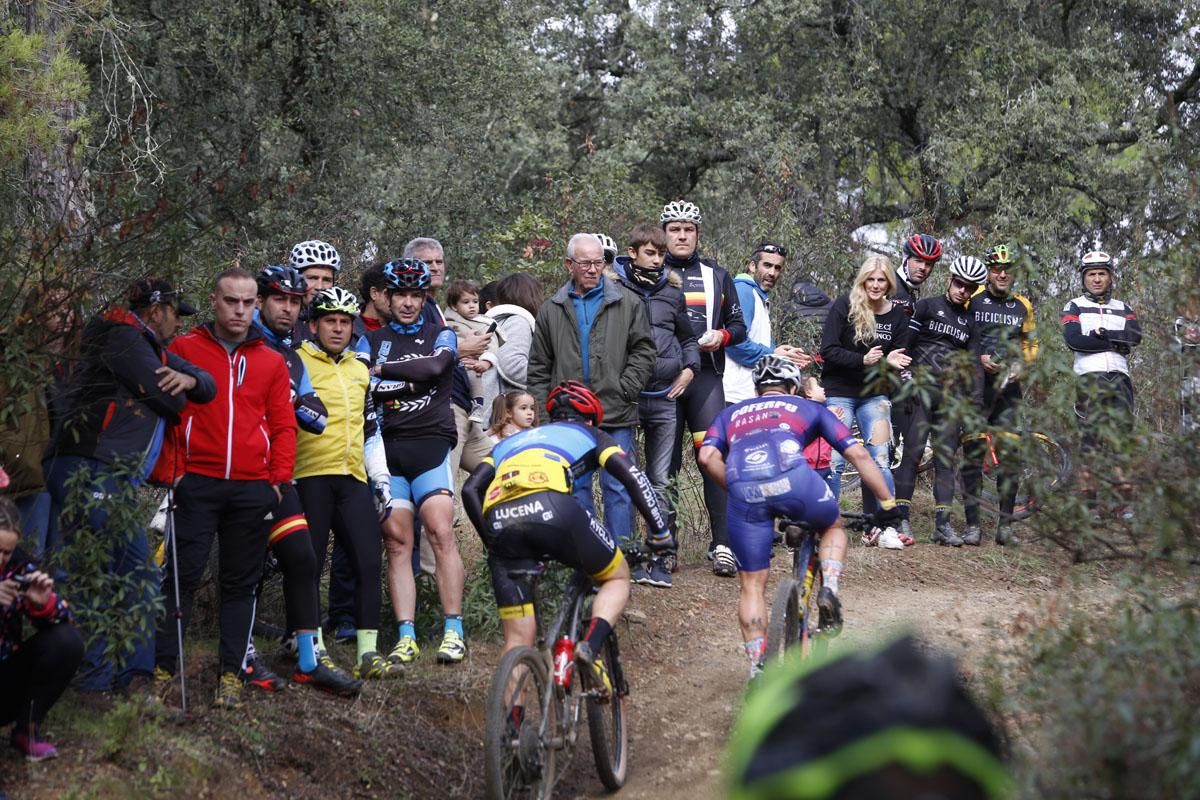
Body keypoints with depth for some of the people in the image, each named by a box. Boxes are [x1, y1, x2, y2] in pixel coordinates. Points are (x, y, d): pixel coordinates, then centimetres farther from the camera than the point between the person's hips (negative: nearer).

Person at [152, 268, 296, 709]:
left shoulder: (272, 362, 11)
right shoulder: (184, 350, 5)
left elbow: (283, 424, 10)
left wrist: (280, 477, 0)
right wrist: (169, 473, -4)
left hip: (252, 489, 2)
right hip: (197, 485, -2)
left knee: (240, 583, 6)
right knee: (182, 576, -3)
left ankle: (231, 674, 11)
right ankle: (162, 669, 2)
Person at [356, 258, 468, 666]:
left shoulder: (440, 335, 10)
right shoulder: (372, 340, 14)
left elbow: (434, 366, -12)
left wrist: (384, 369, -7)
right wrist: (408, 380, -15)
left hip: (430, 444, -2)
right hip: (387, 448, 2)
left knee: (441, 532, -13)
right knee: (396, 540, -4)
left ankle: (453, 630, -11)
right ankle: (406, 636, -5)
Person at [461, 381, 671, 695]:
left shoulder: (511, 441, 40)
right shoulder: (588, 434, 31)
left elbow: (470, 489, 25)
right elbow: (632, 477, 15)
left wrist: (493, 541, 34)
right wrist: (661, 534, 21)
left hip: (499, 518, 3)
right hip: (551, 506, -3)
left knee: (518, 641, 12)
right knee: (618, 577, 22)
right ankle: (590, 648, -3)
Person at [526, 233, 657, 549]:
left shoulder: (627, 304, 4)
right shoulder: (551, 310, 11)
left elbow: (643, 351, 4)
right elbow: (539, 367, 14)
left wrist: (625, 389, -8)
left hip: (616, 416, -2)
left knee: (617, 487, -2)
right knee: (575, 488, 7)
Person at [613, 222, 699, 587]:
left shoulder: (672, 291, 11)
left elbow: (688, 337, 24)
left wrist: (689, 369, 9)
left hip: (664, 397, 3)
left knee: (660, 481, 5)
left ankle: (661, 557, 7)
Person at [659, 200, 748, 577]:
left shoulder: (717, 275, 14)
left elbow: (738, 326, 15)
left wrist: (721, 336, -7)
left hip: (705, 376, 0)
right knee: (664, 461, 3)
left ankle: (723, 545, -13)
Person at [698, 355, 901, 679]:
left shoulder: (731, 414, 35)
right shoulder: (808, 408, 32)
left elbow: (707, 457, 15)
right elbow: (858, 454, 24)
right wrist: (887, 502, 28)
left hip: (743, 489, 1)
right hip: (792, 477, -1)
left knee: (751, 585, 14)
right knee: (832, 526, 32)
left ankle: (758, 667, 7)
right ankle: (829, 589, 8)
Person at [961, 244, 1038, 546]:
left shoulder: (1022, 306, 11)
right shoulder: (972, 299, 1)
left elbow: (1031, 344, 18)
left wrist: (1020, 366, -1)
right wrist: (978, 357, -11)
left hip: (1009, 387, 3)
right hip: (976, 385, -3)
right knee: (973, 455, -4)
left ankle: (1005, 525, 5)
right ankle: (972, 524, 0)